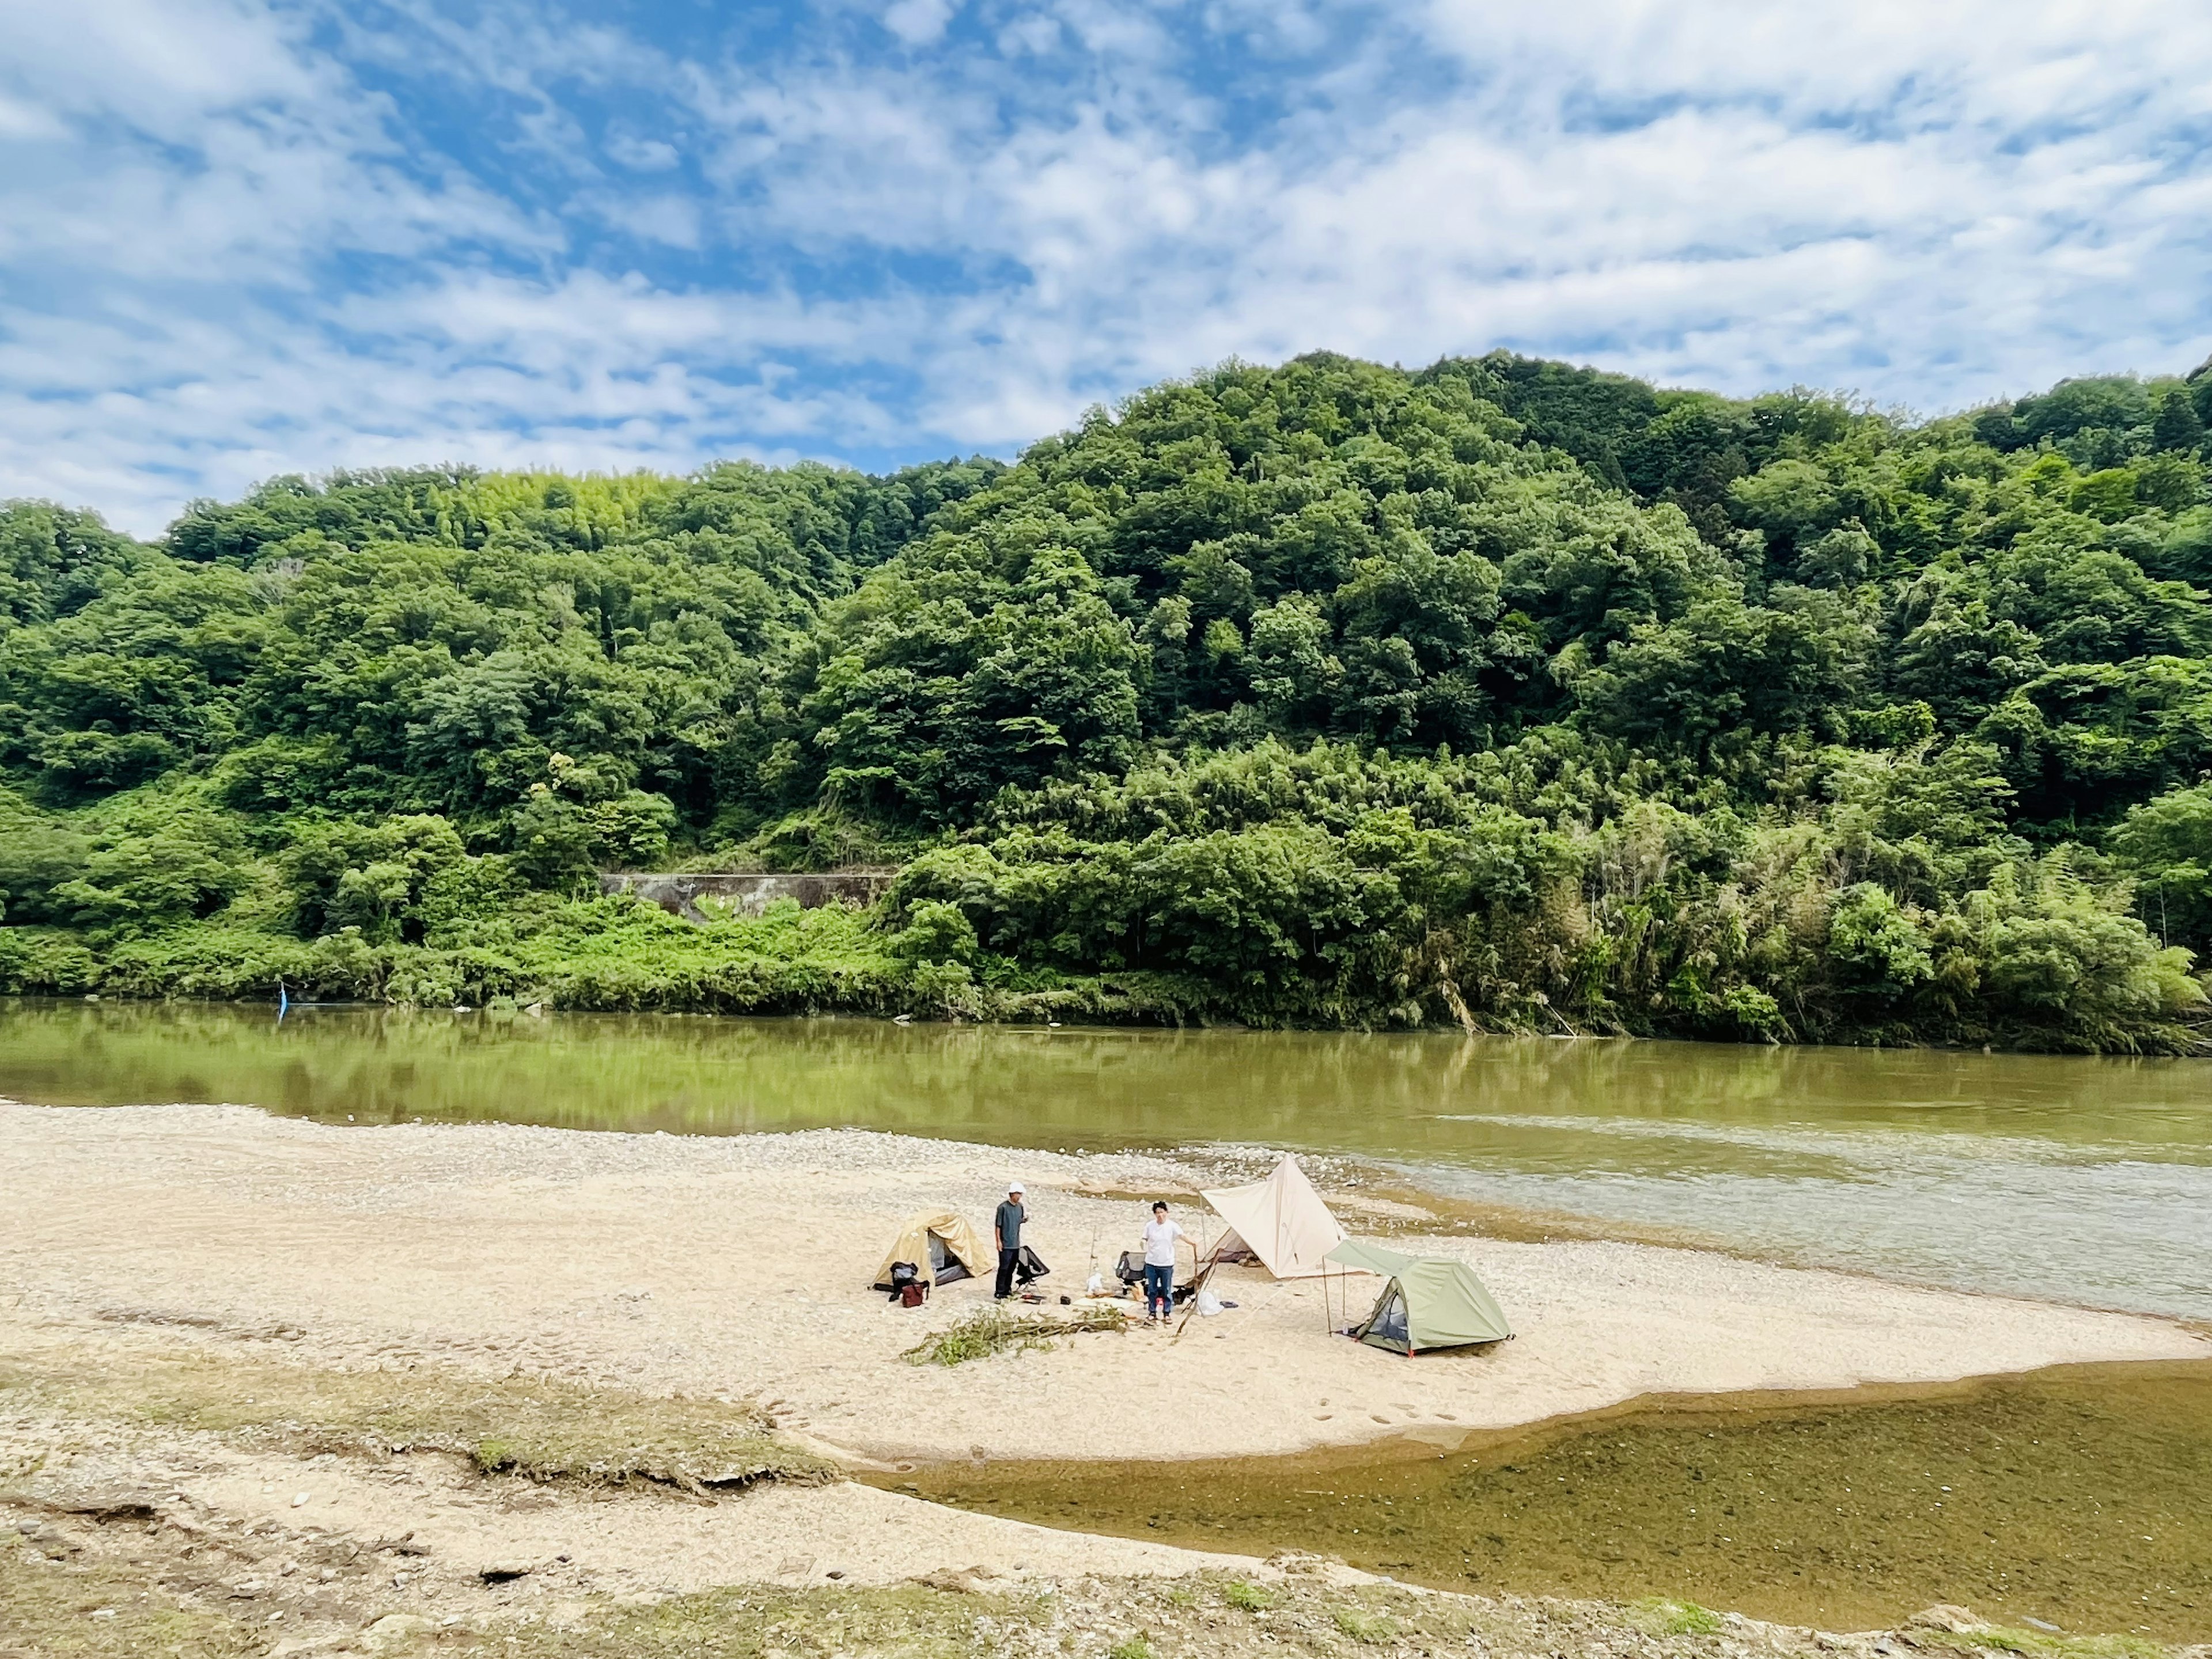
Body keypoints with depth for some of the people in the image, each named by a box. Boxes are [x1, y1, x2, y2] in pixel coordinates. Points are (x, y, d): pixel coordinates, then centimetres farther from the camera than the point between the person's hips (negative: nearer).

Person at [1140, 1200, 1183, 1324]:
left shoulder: (1172, 1226, -11)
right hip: (1151, 1263, 2)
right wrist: (1143, 1245, -18)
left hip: (1167, 1264, -2)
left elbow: (1182, 1235, -25)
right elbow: (1145, 1240, 6)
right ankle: (1152, 1313, 22)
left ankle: (1167, 1313, 19)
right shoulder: (1150, 1226, -3)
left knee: (1167, 1290, 6)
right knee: (1152, 1290, 10)